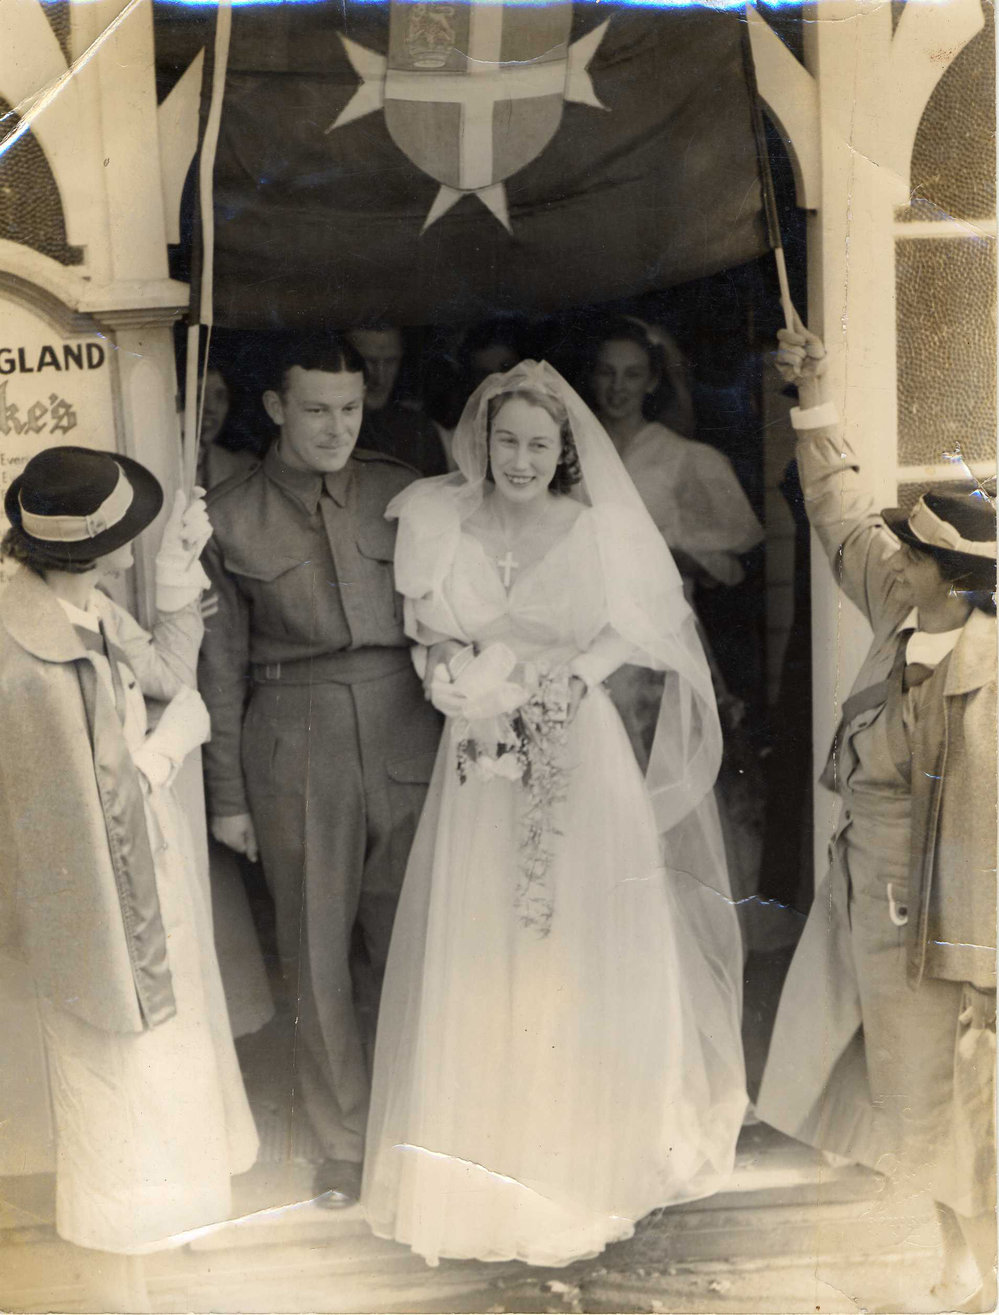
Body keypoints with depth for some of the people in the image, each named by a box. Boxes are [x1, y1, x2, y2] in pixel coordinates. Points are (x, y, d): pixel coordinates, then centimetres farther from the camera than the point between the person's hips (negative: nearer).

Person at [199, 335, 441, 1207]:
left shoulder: (402, 493, 5)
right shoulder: (230, 517, 1)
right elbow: (220, 665, 3)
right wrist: (227, 794, 3)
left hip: (406, 739, 1)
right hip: (294, 750, -1)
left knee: (406, 940, 9)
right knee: (318, 949, 8)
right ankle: (346, 1140, 26)